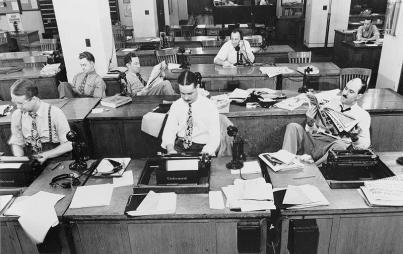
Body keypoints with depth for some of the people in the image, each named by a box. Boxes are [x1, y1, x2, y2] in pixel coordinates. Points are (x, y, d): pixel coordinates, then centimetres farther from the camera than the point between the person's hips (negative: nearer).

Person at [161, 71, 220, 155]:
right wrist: (170, 149, -19)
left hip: (201, 149, -2)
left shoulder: (209, 106, -6)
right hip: (179, 147, 3)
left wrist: (205, 153, -28)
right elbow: (169, 130, 1)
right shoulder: (176, 105, 4)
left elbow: (214, 136, -10)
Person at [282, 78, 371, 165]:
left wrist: (355, 138, -17)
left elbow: (365, 144, 5)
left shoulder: (363, 115, 13)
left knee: (340, 145, -39)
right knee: (293, 126, -23)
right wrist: (310, 123, -4)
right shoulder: (330, 104, 21)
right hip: (315, 139, 3)